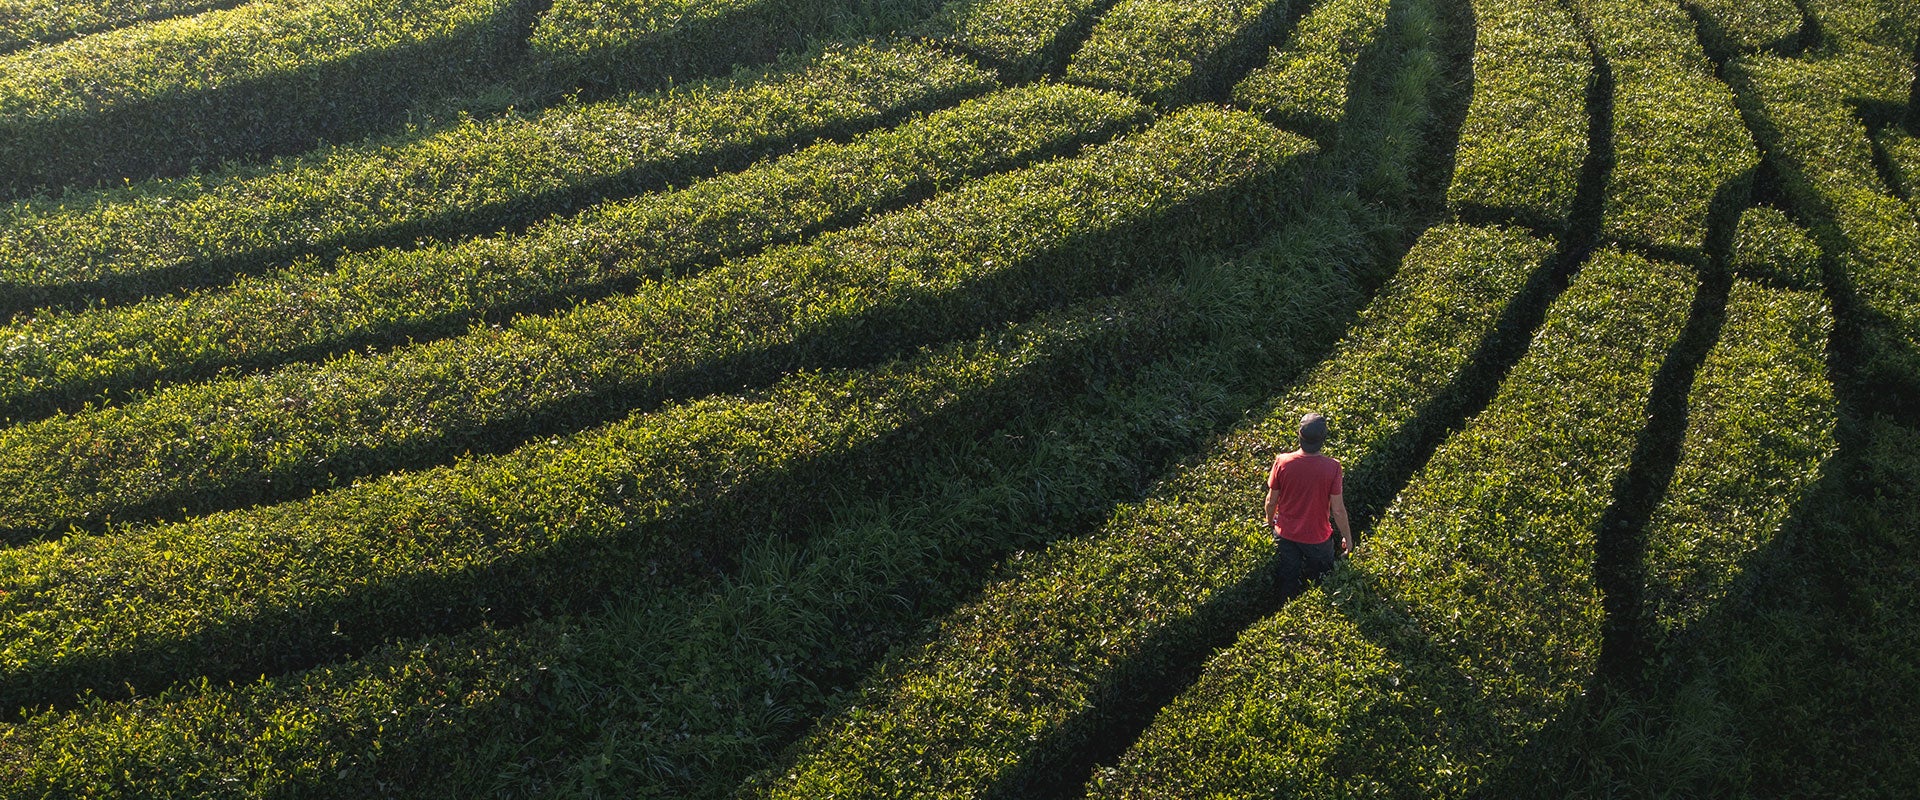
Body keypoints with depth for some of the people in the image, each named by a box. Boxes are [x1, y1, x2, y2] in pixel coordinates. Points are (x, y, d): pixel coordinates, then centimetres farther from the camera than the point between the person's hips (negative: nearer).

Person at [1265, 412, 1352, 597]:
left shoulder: (1282, 462, -20)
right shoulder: (1332, 467, -24)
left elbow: (1271, 500, -7)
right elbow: (1337, 510, -17)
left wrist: (1270, 522, 14)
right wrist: (1347, 536, 0)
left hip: (1286, 534, 2)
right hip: (1317, 537, -2)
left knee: (1289, 580, 23)